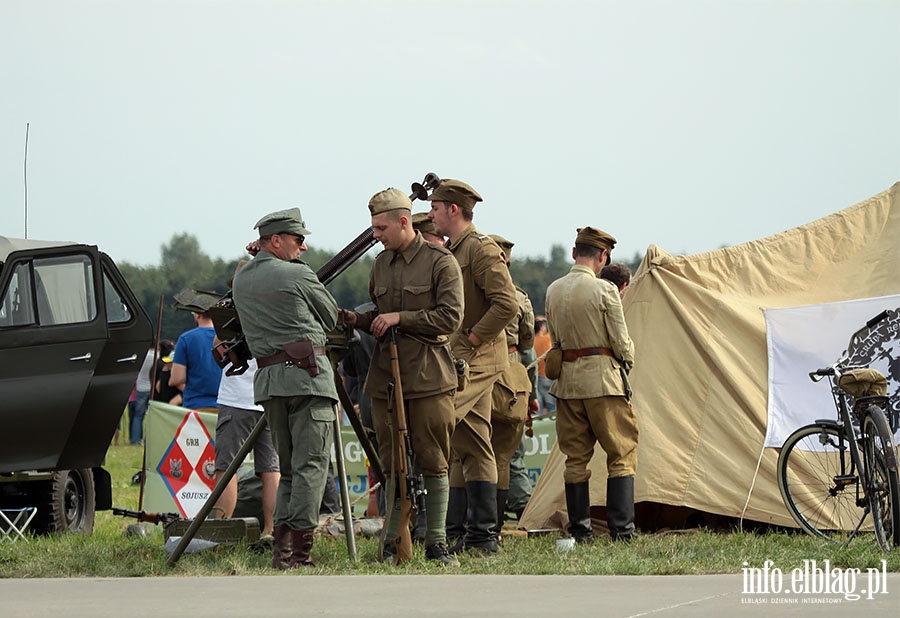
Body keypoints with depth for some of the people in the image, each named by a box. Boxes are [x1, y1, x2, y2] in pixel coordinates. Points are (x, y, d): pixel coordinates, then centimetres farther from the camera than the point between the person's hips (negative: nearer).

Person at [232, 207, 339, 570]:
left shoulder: (241, 280, 15)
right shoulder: (298, 275, -4)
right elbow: (332, 318, 7)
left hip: (267, 378, 6)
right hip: (307, 374, -6)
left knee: (288, 466, 14)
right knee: (311, 464, -6)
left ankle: (281, 549, 4)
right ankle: (299, 551, -13)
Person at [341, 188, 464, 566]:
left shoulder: (440, 262, -5)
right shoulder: (381, 264, 15)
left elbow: (450, 317, -11)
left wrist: (400, 317, -13)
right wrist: (359, 320, 6)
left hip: (429, 378, -5)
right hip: (385, 376, 6)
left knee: (433, 463, -2)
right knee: (390, 464, 5)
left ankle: (436, 543, 2)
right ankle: (392, 542, 10)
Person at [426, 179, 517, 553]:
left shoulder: (482, 250, -10)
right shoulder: (448, 252, 20)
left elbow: (506, 305, -20)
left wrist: (472, 340, -17)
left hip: (476, 361, -10)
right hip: (458, 361, 10)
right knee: (471, 448, 8)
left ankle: (454, 530, -19)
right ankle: (481, 535, 9)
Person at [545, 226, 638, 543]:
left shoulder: (553, 291, 6)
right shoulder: (604, 291, -11)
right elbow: (622, 343, -7)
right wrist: (627, 361, 12)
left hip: (567, 380, 5)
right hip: (603, 378, -5)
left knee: (575, 457, 10)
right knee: (622, 452, 2)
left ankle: (579, 529, 9)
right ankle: (622, 528, -4)